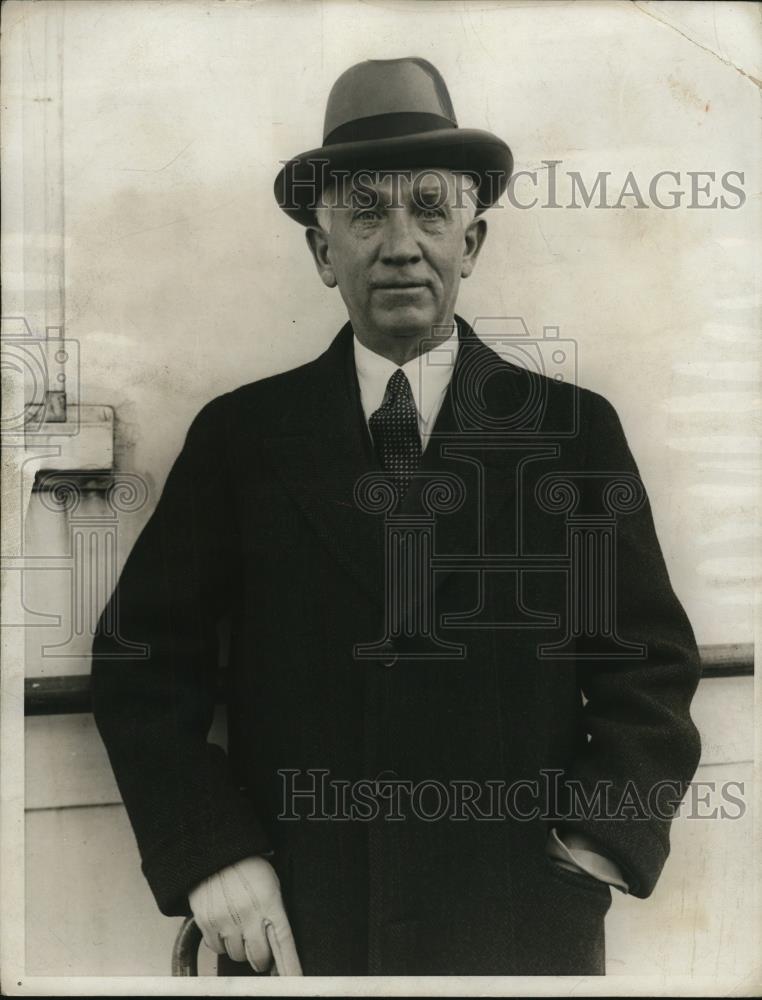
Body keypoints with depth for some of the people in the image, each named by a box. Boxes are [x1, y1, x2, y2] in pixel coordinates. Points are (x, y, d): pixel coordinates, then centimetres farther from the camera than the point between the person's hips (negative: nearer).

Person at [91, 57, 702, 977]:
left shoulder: (574, 429, -3)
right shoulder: (239, 434, -2)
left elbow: (650, 661, 0)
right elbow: (142, 657, -1)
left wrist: (608, 831, -11)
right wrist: (207, 853, -10)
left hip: (523, 926, 1)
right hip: (293, 926, 1)